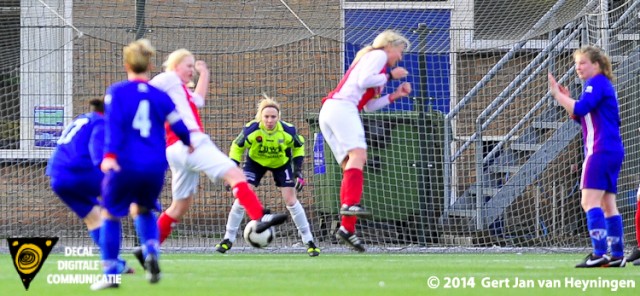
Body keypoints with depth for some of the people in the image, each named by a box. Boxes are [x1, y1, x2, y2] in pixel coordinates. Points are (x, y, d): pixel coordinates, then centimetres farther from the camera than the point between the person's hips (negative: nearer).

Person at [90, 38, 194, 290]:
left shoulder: (116, 92, 0)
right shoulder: (160, 96, 8)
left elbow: (113, 124, -13)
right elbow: (179, 127, 13)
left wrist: (110, 154, -23)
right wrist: (188, 143, 34)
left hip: (124, 165, -3)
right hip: (155, 166, 3)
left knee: (111, 215, 12)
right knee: (144, 210, 26)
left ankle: (110, 274, 6)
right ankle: (151, 252, 0)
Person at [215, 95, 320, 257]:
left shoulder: (288, 130, -31)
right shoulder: (251, 129, -33)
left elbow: (299, 146, -8)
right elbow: (237, 147, -14)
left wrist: (298, 170, -12)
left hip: (282, 163, 0)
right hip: (255, 162, 0)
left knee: (290, 200, -6)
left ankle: (309, 241, 5)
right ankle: (228, 240, 2)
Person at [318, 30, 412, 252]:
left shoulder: (369, 58, 33)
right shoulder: (378, 55, 6)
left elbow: (368, 105, 27)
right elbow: (364, 80, -13)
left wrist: (394, 96, 22)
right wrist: (390, 76, -1)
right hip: (342, 107, -10)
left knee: (352, 166, 1)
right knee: (358, 153, -26)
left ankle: (347, 228, -10)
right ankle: (350, 204, -48)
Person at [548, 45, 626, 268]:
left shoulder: (597, 83, -9)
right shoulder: (600, 85, 22)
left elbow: (580, 110, -22)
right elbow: (580, 117, 24)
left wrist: (557, 94, -14)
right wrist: (566, 99, 11)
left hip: (602, 151, -10)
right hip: (612, 151, 10)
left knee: (590, 201, -15)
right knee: (607, 205, 9)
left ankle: (599, 253, -23)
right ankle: (617, 255, 8)